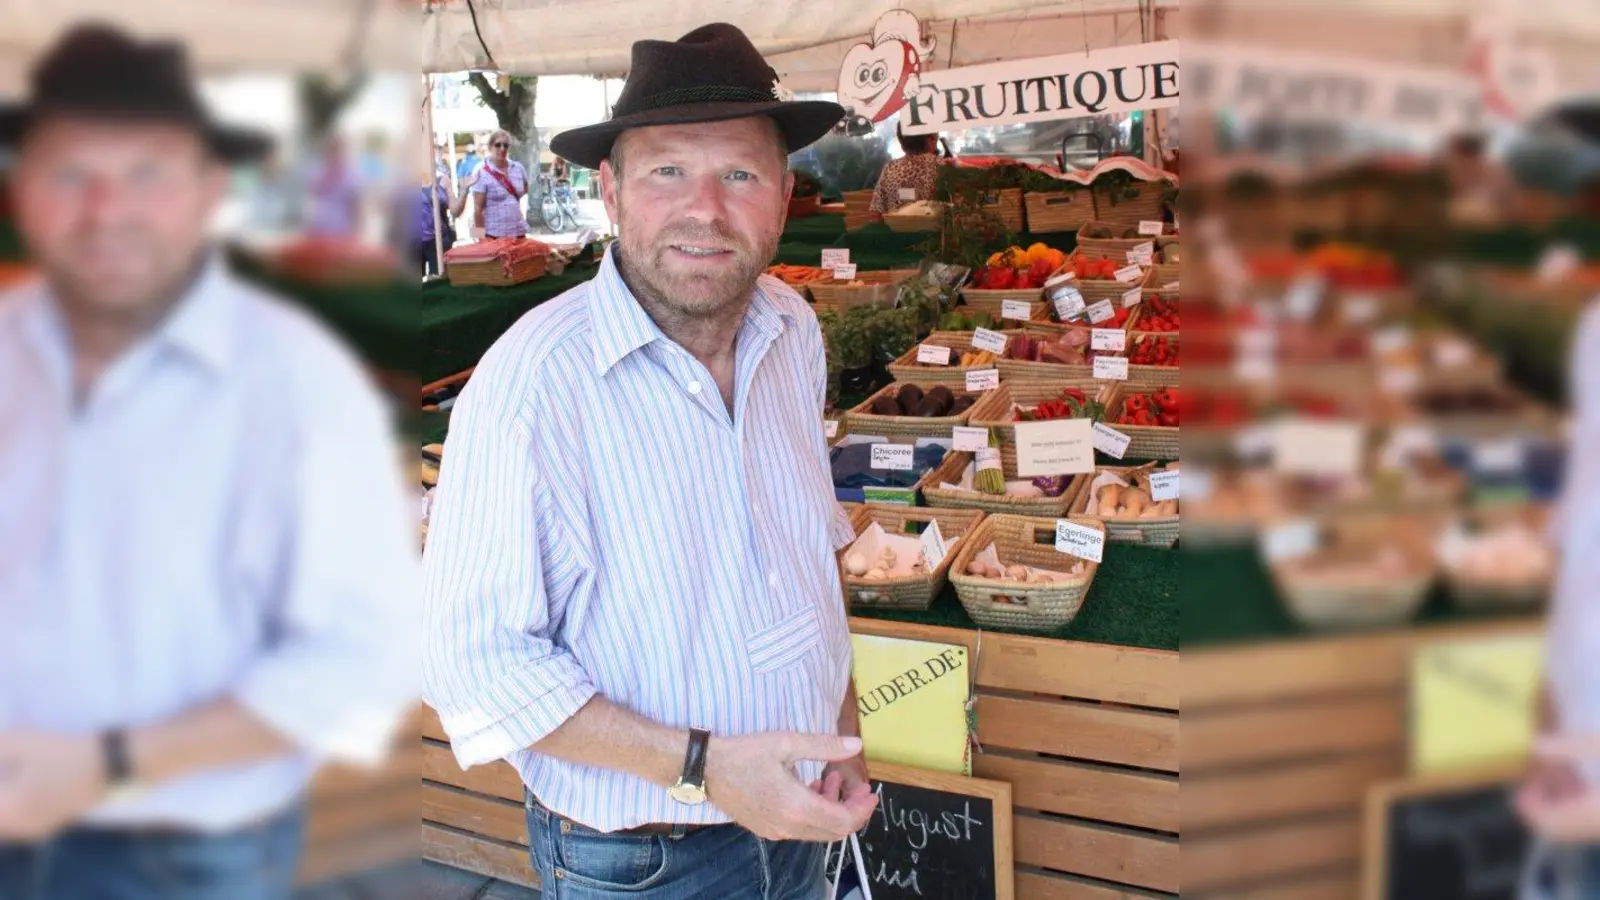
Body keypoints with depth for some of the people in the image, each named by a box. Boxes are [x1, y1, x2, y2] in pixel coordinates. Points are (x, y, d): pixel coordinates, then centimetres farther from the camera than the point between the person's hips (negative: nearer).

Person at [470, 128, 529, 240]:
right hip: (495, 234, -5)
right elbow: (478, 209, -9)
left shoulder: (518, 168, 5)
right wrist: (481, 235, -12)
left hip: (519, 231, 5)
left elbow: (527, 188, 26)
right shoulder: (483, 174, -9)